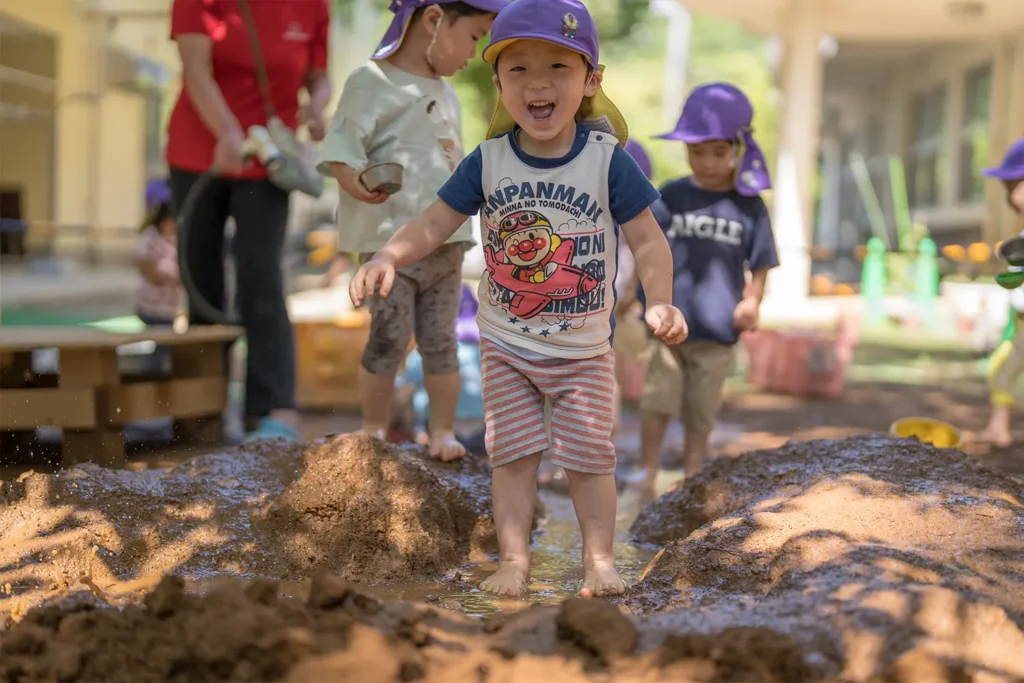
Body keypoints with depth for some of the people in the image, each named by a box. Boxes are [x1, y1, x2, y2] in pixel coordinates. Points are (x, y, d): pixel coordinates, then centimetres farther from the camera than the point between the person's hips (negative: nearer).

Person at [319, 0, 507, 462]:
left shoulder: (446, 95, 17)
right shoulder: (372, 81, -7)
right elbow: (340, 147, -14)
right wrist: (357, 184, -32)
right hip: (389, 243, -6)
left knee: (440, 340, 8)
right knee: (389, 339, -4)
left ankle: (443, 429, 17)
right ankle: (374, 429, 13)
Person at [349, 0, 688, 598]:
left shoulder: (608, 160, -14)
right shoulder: (487, 161, -9)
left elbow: (649, 241, -11)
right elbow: (434, 224, -8)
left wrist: (661, 303, -26)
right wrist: (388, 258, -26)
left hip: (584, 349, -1)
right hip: (505, 346, 2)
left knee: (588, 455, 5)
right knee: (513, 453, 6)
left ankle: (600, 556, 20)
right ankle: (514, 559, 16)